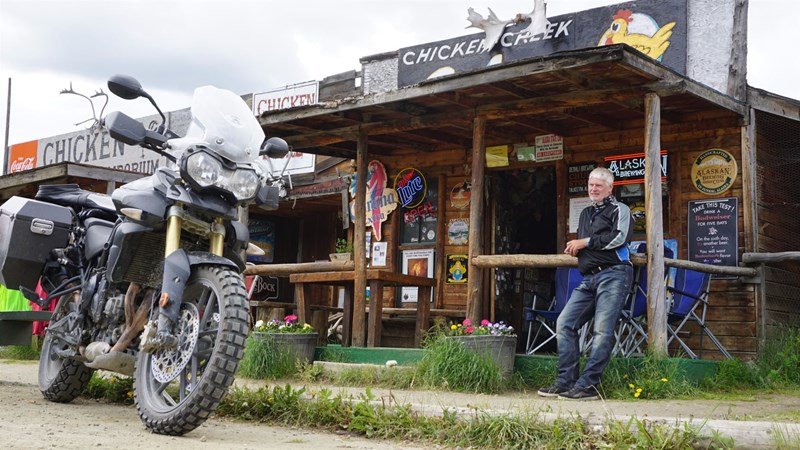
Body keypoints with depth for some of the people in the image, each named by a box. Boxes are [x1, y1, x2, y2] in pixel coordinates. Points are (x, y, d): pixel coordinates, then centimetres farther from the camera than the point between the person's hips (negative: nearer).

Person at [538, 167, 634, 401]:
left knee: (602, 331, -13)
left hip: (613, 274, -8)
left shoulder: (619, 210, 5)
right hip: (588, 278, 8)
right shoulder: (585, 213, 27)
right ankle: (566, 382, 1)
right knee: (565, 324, -1)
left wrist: (586, 242, -8)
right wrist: (574, 248, 10)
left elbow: (619, 237, -13)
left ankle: (587, 385, -13)